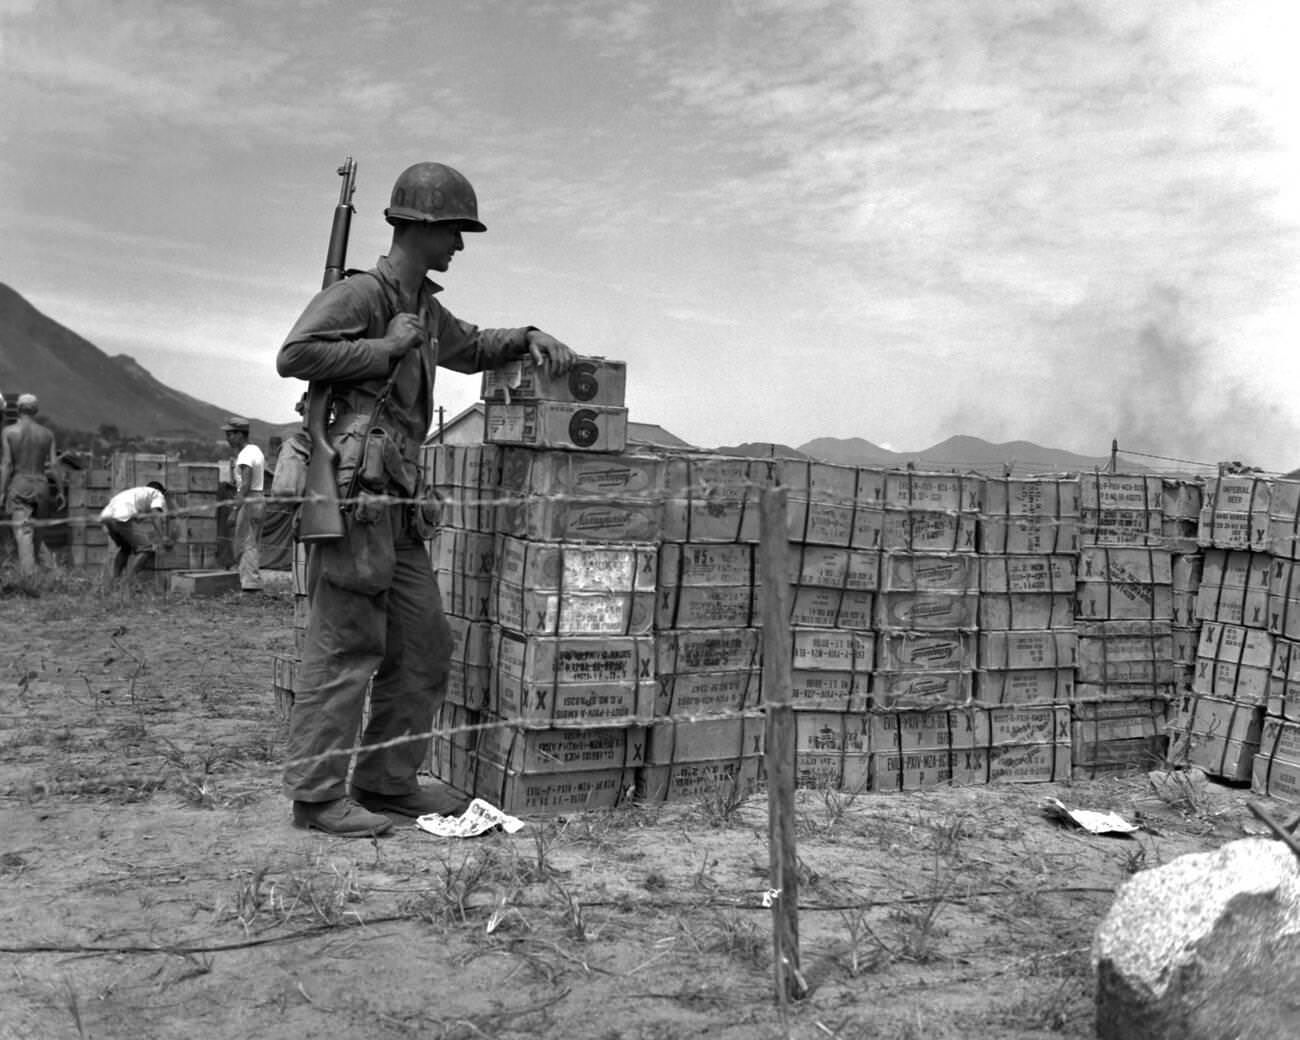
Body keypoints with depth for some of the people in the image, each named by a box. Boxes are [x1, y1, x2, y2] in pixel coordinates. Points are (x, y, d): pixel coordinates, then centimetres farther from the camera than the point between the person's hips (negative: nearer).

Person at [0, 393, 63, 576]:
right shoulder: (47, 434, 3)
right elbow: (54, 465, 1)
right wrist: (60, 491, 7)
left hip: (18, 486, -2)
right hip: (41, 485, 2)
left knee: (23, 532, -7)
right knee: (38, 530, 14)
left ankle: (29, 573, -18)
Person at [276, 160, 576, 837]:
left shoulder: (424, 307, 21)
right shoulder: (360, 294, -8)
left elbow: (469, 348, 38)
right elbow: (294, 355, -20)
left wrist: (529, 337, 21)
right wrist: (386, 348, -15)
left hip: (397, 508, 10)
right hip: (353, 497, -10)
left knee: (424, 647, 11)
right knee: (345, 646, -6)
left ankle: (387, 781, 20)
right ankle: (316, 794, 2)